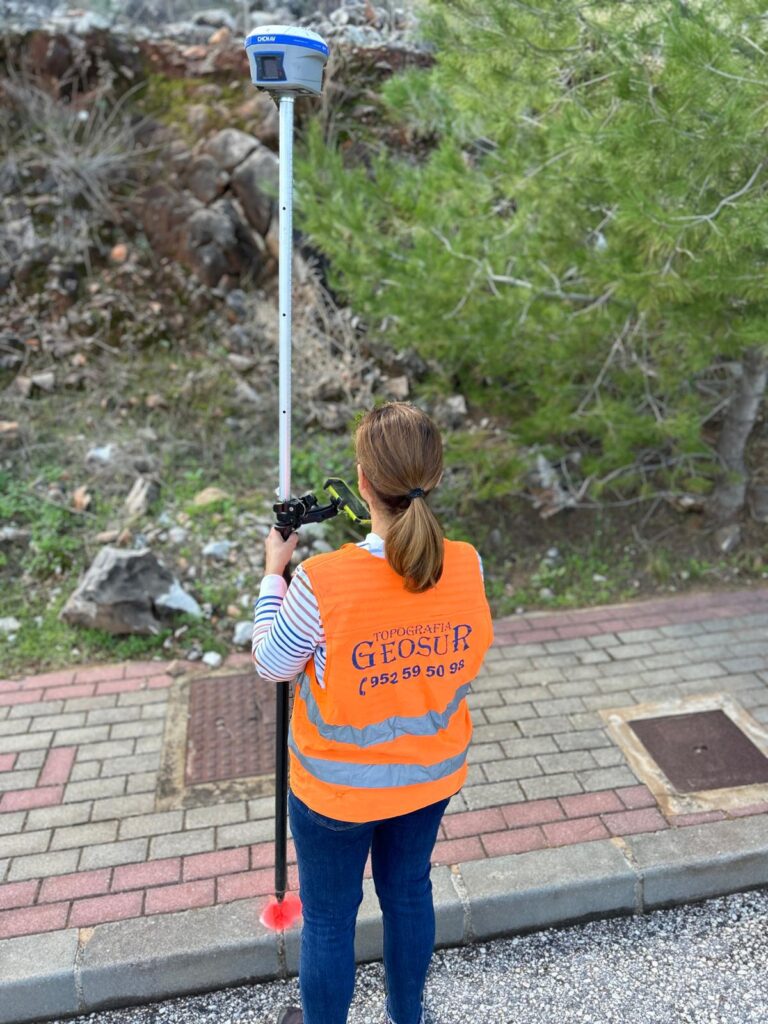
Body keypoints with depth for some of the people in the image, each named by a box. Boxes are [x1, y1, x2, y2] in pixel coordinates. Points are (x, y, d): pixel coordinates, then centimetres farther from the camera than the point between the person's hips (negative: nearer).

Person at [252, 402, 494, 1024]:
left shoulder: (322, 583, -30)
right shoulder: (469, 566, -17)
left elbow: (270, 665, -13)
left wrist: (274, 571, -2)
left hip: (339, 787, -4)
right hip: (429, 774, 5)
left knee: (329, 918, 19)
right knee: (409, 891, 28)